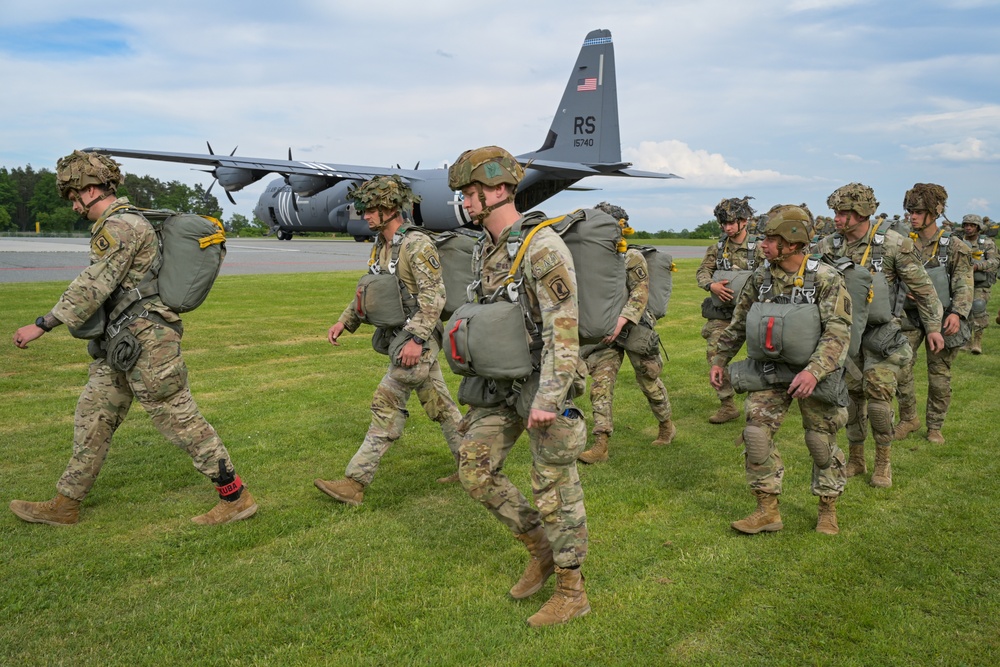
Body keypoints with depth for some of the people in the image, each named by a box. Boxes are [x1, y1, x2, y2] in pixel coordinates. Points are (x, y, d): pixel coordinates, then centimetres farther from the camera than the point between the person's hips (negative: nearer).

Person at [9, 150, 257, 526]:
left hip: (145, 341, -11)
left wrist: (42, 325, -16)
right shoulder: (125, 222, 18)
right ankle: (65, 506, 25)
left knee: (180, 420, -6)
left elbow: (92, 286, -19)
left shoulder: (119, 226, -14)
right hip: (123, 343, 11)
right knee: (92, 418, 14)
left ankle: (236, 498, 2)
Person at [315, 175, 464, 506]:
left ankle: (355, 482, -1)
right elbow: (366, 290, 22)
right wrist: (345, 321, 13)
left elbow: (433, 296, -21)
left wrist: (416, 339, -26)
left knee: (387, 405, -7)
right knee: (439, 404, 15)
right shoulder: (381, 246, 12)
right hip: (397, 337, 9)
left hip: (417, 340, -9)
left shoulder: (416, 244, -16)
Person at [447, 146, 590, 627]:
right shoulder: (487, 249, 9)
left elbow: (563, 329, -23)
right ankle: (541, 550, 26)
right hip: (501, 381, 9)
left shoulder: (542, 247, -19)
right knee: (475, 470, 9)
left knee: (554, 489, 2)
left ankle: (571, 592, 19)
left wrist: (548, 400, -26)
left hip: (543, 382, -9)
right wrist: (476, 383, 20)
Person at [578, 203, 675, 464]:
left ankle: (666, 426, 35)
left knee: (650, 382, 10)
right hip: (605, 333, 5)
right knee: (600, 385, -6)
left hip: (635, 331, -5)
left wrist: (621, 321, -34)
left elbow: (640, 293, -22)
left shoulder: (632, 257, -12)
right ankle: (600, 445, -6)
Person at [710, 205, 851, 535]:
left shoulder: (826, 279, -17)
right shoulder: (760, 278, -2)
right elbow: (738, 324, 9)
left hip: (815, 372, -4)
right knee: (756, 433, -5)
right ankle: (767, 511, 6)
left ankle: (828, 510, 27)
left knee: (822, 441, 7)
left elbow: (838, 332, -25)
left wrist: (814, 371, -38)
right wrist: (719, 360, 7)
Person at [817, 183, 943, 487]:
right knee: (851, 395, 9)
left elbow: (922, 287, -4)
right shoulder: (828, 246, -3)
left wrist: (933, 326, -1)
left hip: (879, 333, -3)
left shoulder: (894, 244, -12)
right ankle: (855, 459, 23)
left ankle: (883, 462, 10)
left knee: (878, 394, -8)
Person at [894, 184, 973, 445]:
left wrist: (957, 312, -25)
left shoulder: (953, 247, -5)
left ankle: (935, 427, 22)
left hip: (941, 318, -2)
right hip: (910, 316, 2)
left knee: (940, 376, 6)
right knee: (901, 368, -3)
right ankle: (908, 418, 17)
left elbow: (964, 286, -9)